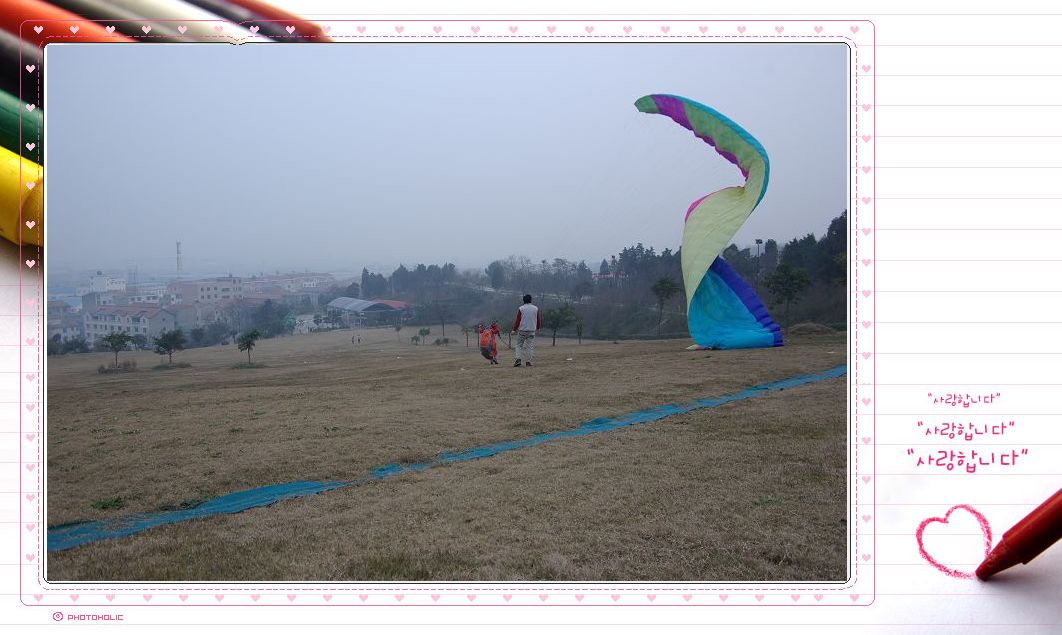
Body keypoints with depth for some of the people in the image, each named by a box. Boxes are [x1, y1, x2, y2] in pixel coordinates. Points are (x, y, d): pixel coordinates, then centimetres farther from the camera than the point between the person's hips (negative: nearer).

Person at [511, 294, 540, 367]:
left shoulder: (521, 308, -5)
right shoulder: (535, 308, 3)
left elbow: (517, 320, -5)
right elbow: (539, 319, 10)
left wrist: (514, 329, 5)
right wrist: (538, 327, 27)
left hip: (522, 330, -2)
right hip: (532, 330, 2)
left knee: (519, 345, 7)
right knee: (530, 346, 6)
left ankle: (518, 360, -8)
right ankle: (528, 361, 2)